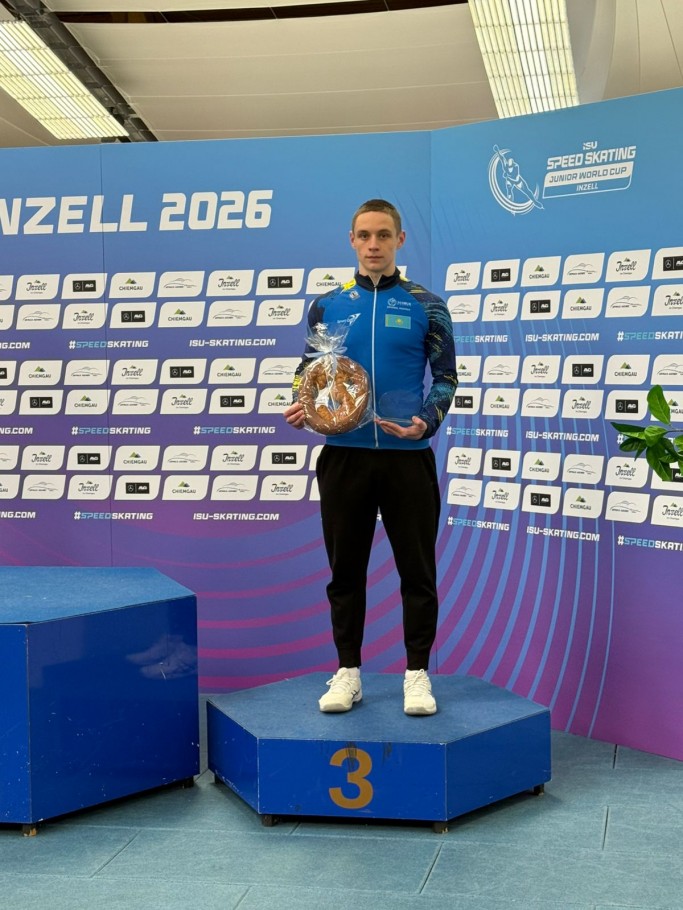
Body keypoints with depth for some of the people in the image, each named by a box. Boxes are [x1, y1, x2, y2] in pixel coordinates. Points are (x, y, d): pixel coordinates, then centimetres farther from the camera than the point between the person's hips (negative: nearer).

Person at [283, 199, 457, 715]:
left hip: (408, 456, -1)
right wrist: (301, 406, -8)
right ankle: (348, 673, 23)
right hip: (344, 455, 2)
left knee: (417, 571, 5)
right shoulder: (328, 305, 8)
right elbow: (309, 369, 13)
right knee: (346, 572, 9)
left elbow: (446, 377, 3)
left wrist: (426, 421, -15)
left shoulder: (427, 306, 3)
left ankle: (417, 674, 20)